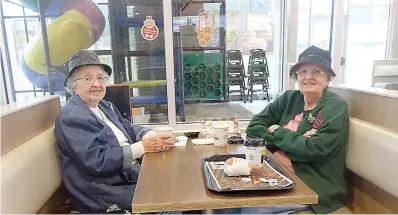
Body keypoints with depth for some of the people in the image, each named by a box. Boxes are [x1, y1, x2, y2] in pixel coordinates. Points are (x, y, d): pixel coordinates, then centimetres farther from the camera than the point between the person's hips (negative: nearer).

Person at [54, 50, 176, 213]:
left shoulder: (105, 106, 11)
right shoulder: (71, 118, -18)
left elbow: (128, 128, 9)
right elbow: (97, 161, -25)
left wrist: (156, 137, -12)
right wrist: (143, 146, -23)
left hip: (130, 177, 8)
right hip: (104, 194, -8)